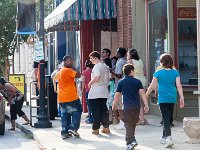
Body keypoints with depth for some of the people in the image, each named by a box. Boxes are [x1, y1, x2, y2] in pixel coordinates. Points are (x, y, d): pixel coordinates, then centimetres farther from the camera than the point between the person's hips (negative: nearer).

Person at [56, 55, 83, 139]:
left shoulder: (60, 71, 17)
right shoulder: (68, 70, -13)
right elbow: (78, 75, -17)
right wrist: (73, 67, -6)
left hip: (61, 98, 9)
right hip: (71, 97, -9)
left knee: (65, 114, 8)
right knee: (77, 110, 3)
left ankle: (64, 132, 5)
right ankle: (73, 128, -6)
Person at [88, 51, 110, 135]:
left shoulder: (97, 66, -13)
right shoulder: (106, 66, 12)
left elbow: (97, 77, -24)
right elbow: (108, 78, 14)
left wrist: (90, 83, -10)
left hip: (95, 93, -8)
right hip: (104, 92, 8)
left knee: (96, 111, -2)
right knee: (104, 110, 12)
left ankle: (96, 129, 1)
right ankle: (106, 127, 12)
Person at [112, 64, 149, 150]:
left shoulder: (121, 82, 1)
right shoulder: (137, 82, 1)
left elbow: (117, 95, 4)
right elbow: (142, 93, -4)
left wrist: (114, 105, 16)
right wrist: (146, 105, -3)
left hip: (127, 107, -2)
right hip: (136, 107, 2)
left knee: (128, 124, -2)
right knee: (133, 124, 16)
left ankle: (131, 141, -19)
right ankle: (130, 139, 28)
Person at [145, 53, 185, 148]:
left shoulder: (158, 73, -4)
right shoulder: (175, 73, 2)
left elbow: (152, 86, 1)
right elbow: (179, 86, -2)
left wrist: (145, 96, 12)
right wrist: (182, 98, 1)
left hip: (163, 99, -3)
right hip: (172, 98, 4)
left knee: (166, 119, -6)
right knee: (167, 118, 17)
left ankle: (169, 138, -22)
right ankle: (164, 137, 29)